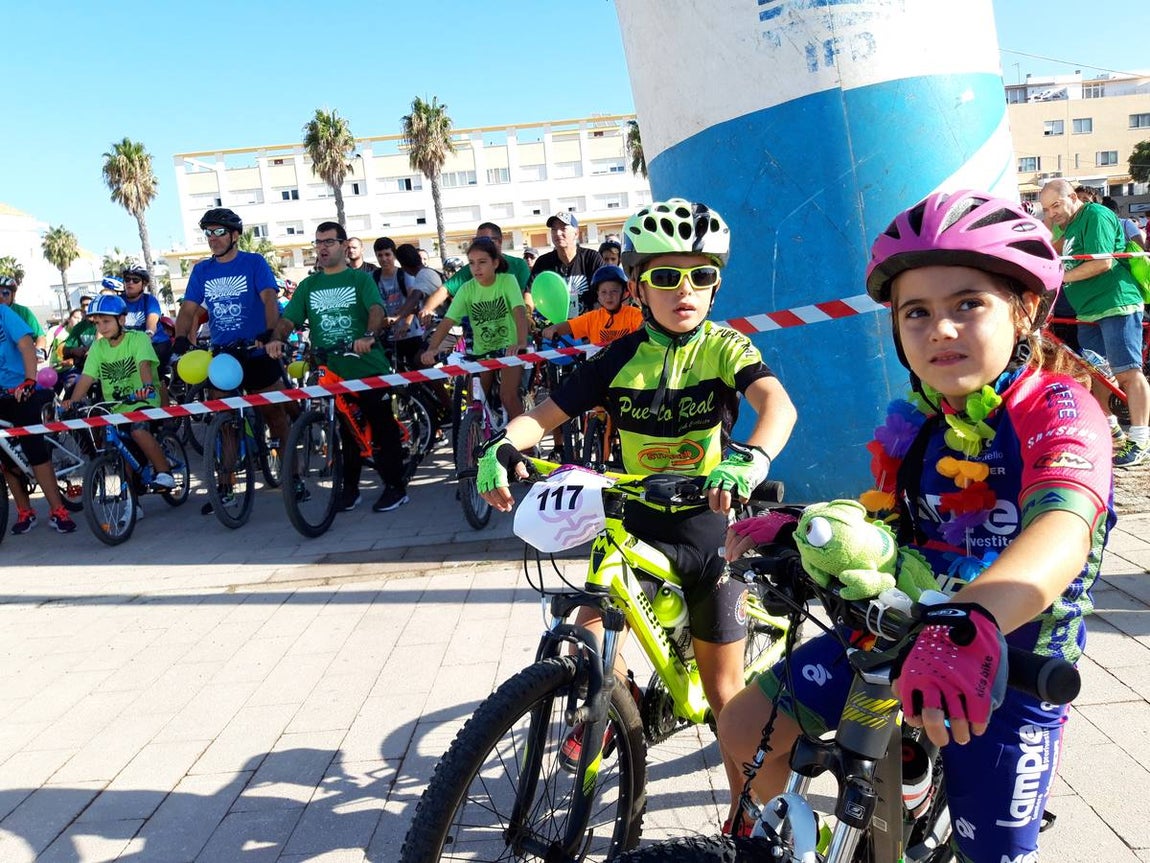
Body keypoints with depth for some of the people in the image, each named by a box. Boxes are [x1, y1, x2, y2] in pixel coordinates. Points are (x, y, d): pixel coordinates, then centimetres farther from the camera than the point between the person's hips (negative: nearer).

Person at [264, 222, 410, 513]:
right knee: (346, 431, 11)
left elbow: (376, 309, -15)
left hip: (369, 368, -3)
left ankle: (395, 486, 12)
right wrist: (276, 339, -17)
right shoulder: (309, 285, 13)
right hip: (332, 371, 4)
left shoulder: (361, 278, 2)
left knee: (383, 428, 2)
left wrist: (369, 336, -35)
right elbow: (288, 318, 4)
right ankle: (350, 488, 21)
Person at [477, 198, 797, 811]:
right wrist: (504, 446, -28)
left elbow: (777, 403, -28)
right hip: (639, 519, 2)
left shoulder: (725, 348, -10)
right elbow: (546, 414, -6)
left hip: (710, 522, -2)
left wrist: (753, 457, -49)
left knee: (723, 689, 6)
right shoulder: (619, 358, -3)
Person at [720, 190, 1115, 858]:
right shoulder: (912, 422, -3)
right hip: (895, 630, 5)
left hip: (1008, 665, -4)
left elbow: (1062, 534, -41)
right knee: (745, 728, -1)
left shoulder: (1059, 411, -21)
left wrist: (972, 619, -60)